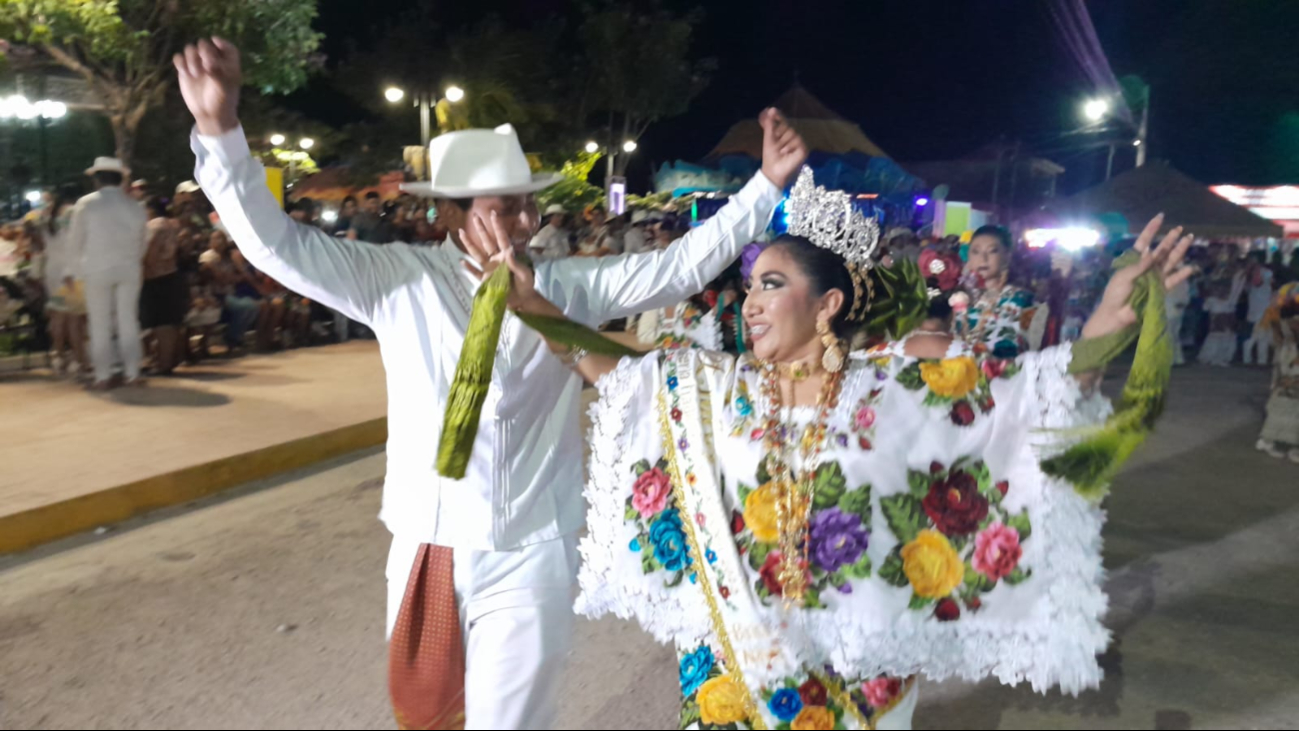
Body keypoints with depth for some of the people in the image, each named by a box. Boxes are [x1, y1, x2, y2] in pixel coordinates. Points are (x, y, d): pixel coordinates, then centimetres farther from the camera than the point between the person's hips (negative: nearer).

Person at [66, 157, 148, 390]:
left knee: (100, 324, 4)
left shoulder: (86, 204, -4)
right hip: (129, 270, 2)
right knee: (128, 321, 7)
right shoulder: (134, 206, 5)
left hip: (97, 271, -2)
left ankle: (103, 377, 5)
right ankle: (133, 373, 7)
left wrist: (76, 271, 13)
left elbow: (75, 242, 1)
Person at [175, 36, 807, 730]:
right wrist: (220, 129, -19)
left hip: (530, 555, -1)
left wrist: (767, 185, -4)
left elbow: (678, 266, 1)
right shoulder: (399, 278, -4)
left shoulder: (568, 286, -1)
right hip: (427, 548, 1)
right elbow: (276, 243, -6)